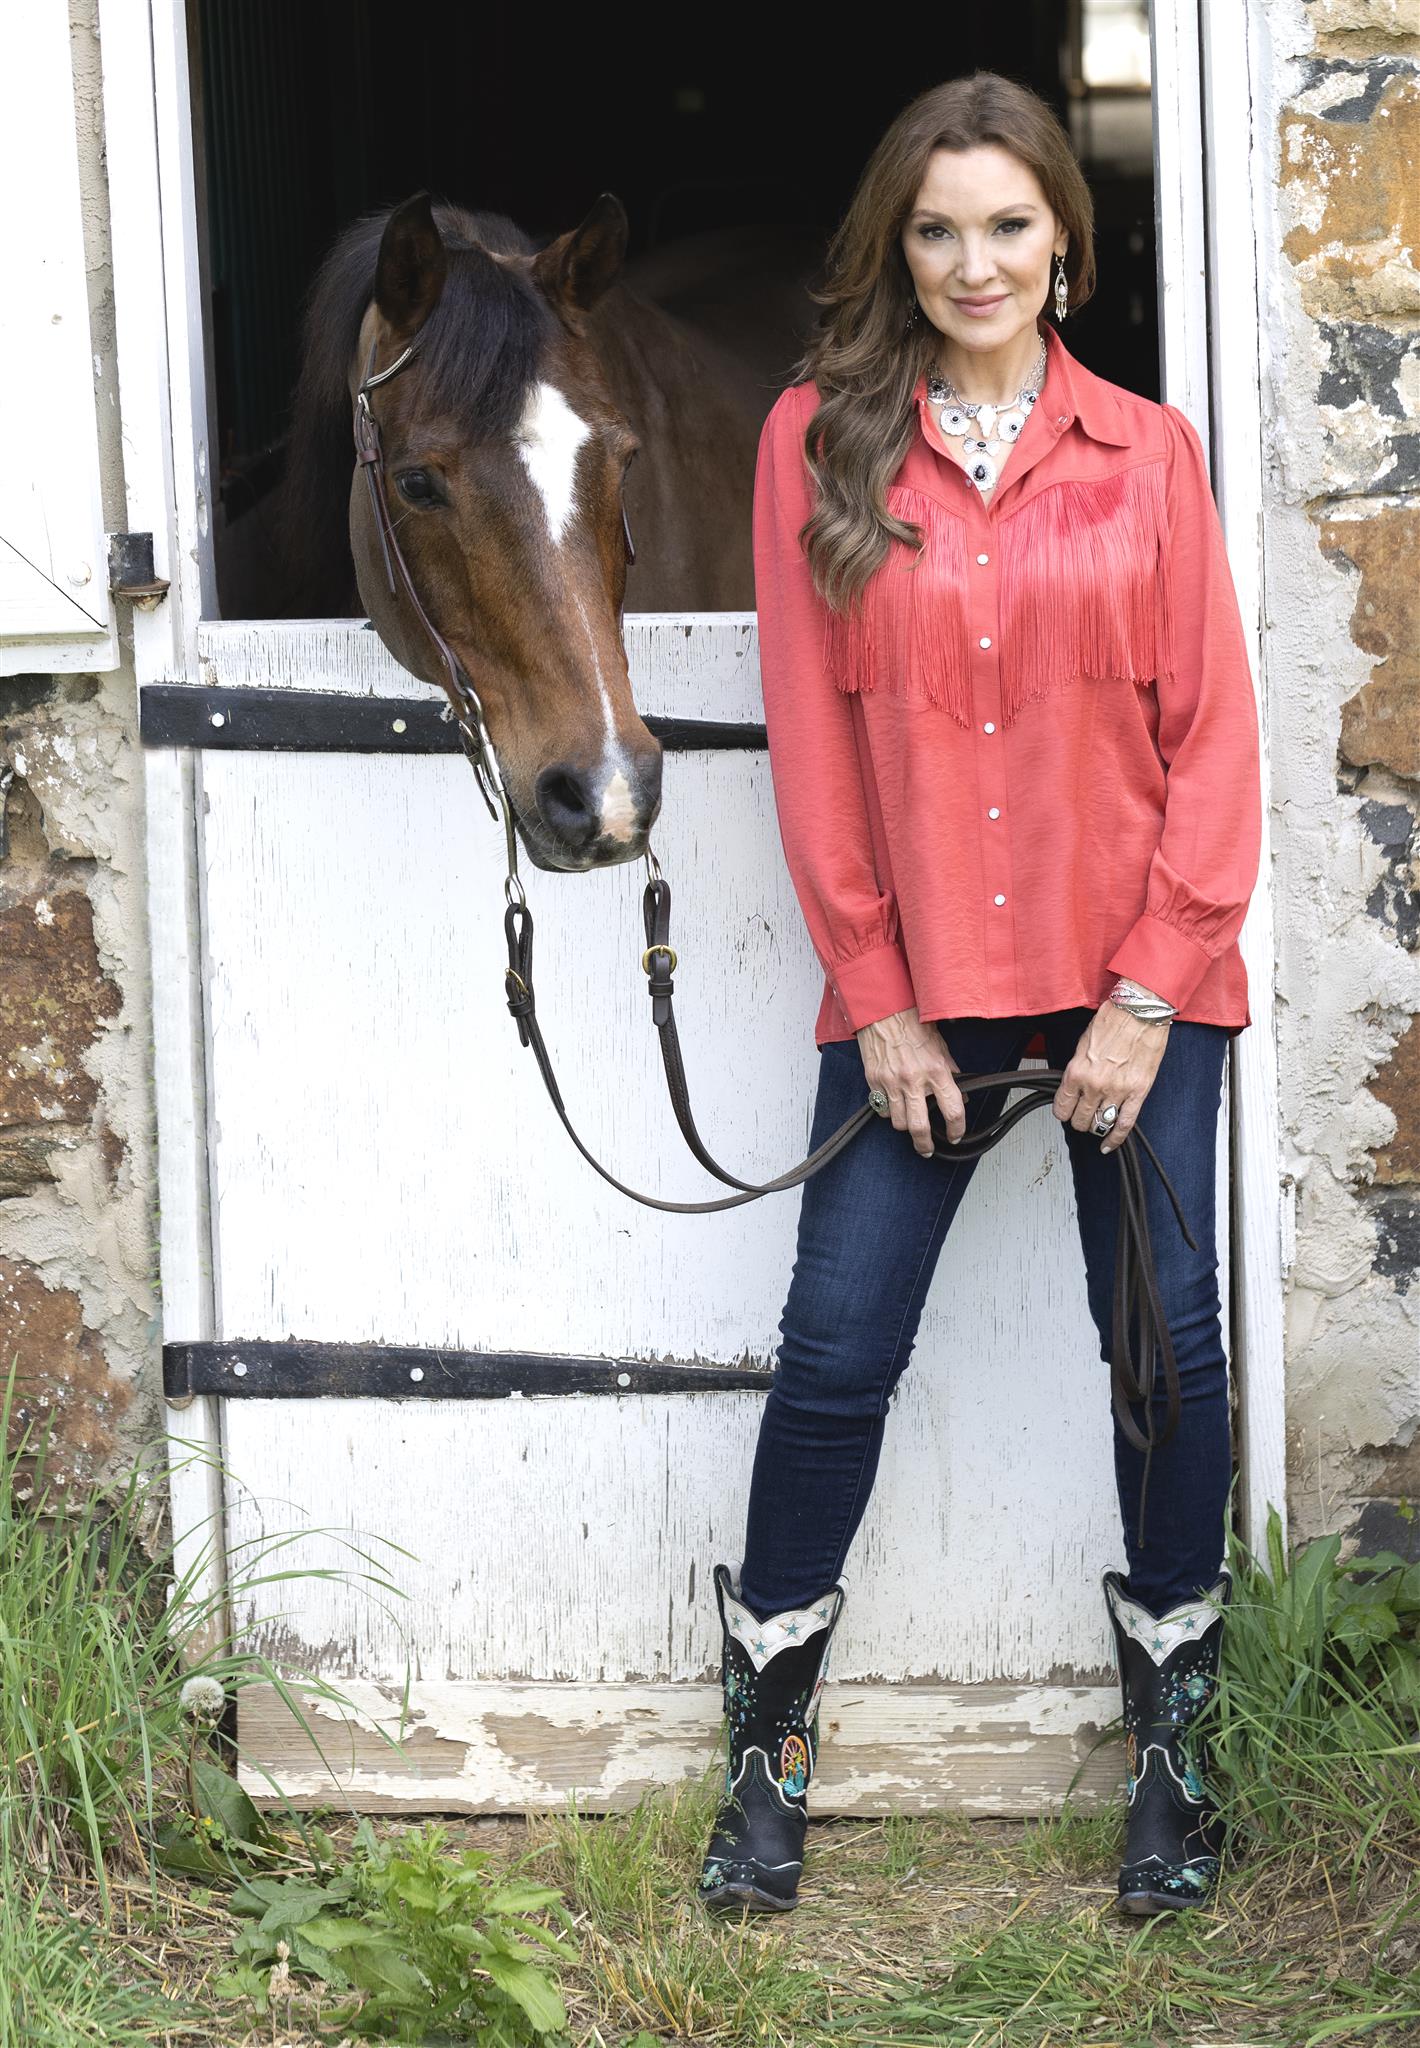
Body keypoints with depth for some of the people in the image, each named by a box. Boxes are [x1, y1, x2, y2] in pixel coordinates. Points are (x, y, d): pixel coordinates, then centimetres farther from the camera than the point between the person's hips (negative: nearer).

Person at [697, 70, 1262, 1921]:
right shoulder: (820, 442, 2)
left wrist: (1147, 995, -7)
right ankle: (770, 1745, 14)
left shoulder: (1145, 451, 3)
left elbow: (1212, 733, 1)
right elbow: (812, 739, 1)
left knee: (1167, 1342, 3)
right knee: (835, 1348, 0)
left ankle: (1172, 1735, 19)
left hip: (1135, 979, 1)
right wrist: (877, 998, -4)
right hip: (916, 988, 0)